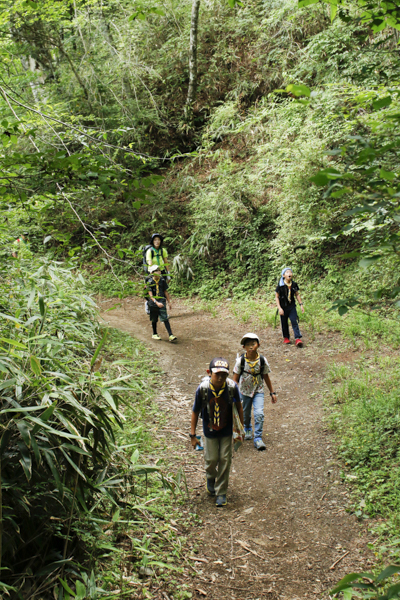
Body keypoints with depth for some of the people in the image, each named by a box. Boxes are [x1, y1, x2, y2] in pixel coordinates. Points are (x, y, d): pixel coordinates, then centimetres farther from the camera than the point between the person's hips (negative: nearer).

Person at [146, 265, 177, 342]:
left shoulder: (162, 280, 1)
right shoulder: (150, 282, -9)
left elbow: (165, 292, 11)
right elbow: (150, 295, -15)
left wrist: (169, 302, 13)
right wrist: (156, 303, -27)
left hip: (162, 302, 1)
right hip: (153, 303, -1)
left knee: (165, 318, -8)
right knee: (154, 320, 12)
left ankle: (171, 335, -14)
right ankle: (154, 334, 31)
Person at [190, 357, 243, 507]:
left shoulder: (232, 387, -21)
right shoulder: (202, 388, -23)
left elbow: (238, 406, -2)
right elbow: (195, 412, -11)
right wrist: (193, 434, -7)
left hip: (227, 431, 1)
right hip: (210, 431, 0)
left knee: (225, 460, 5)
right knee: (212, 459, 10)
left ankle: (221, 493, 23)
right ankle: (210, 478, 46)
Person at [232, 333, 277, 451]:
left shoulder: (262, 360, -12)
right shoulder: (241, 361, -16)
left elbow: (266, 377, 1)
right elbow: (235, 379, -9)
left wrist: (272, 393, 8)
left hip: (258, 391, 0)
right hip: (244, 391, 0)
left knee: (259, 414, -15)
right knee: (245, 414, 17)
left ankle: (258, 438, -1)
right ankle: (247, 429, 49)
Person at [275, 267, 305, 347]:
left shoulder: (294, 284, -2)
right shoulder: (280, 286, -12)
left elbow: (297, 294, 12)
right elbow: (277, 297, -7)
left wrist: (301, 304, 7)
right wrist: (279, 308, -13)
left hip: (292, 306, 1)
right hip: (283, 307, -1)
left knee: (294, 321, -10)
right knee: (284, 323, 8)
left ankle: (298, 338, -13)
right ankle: (286, 337, 27)